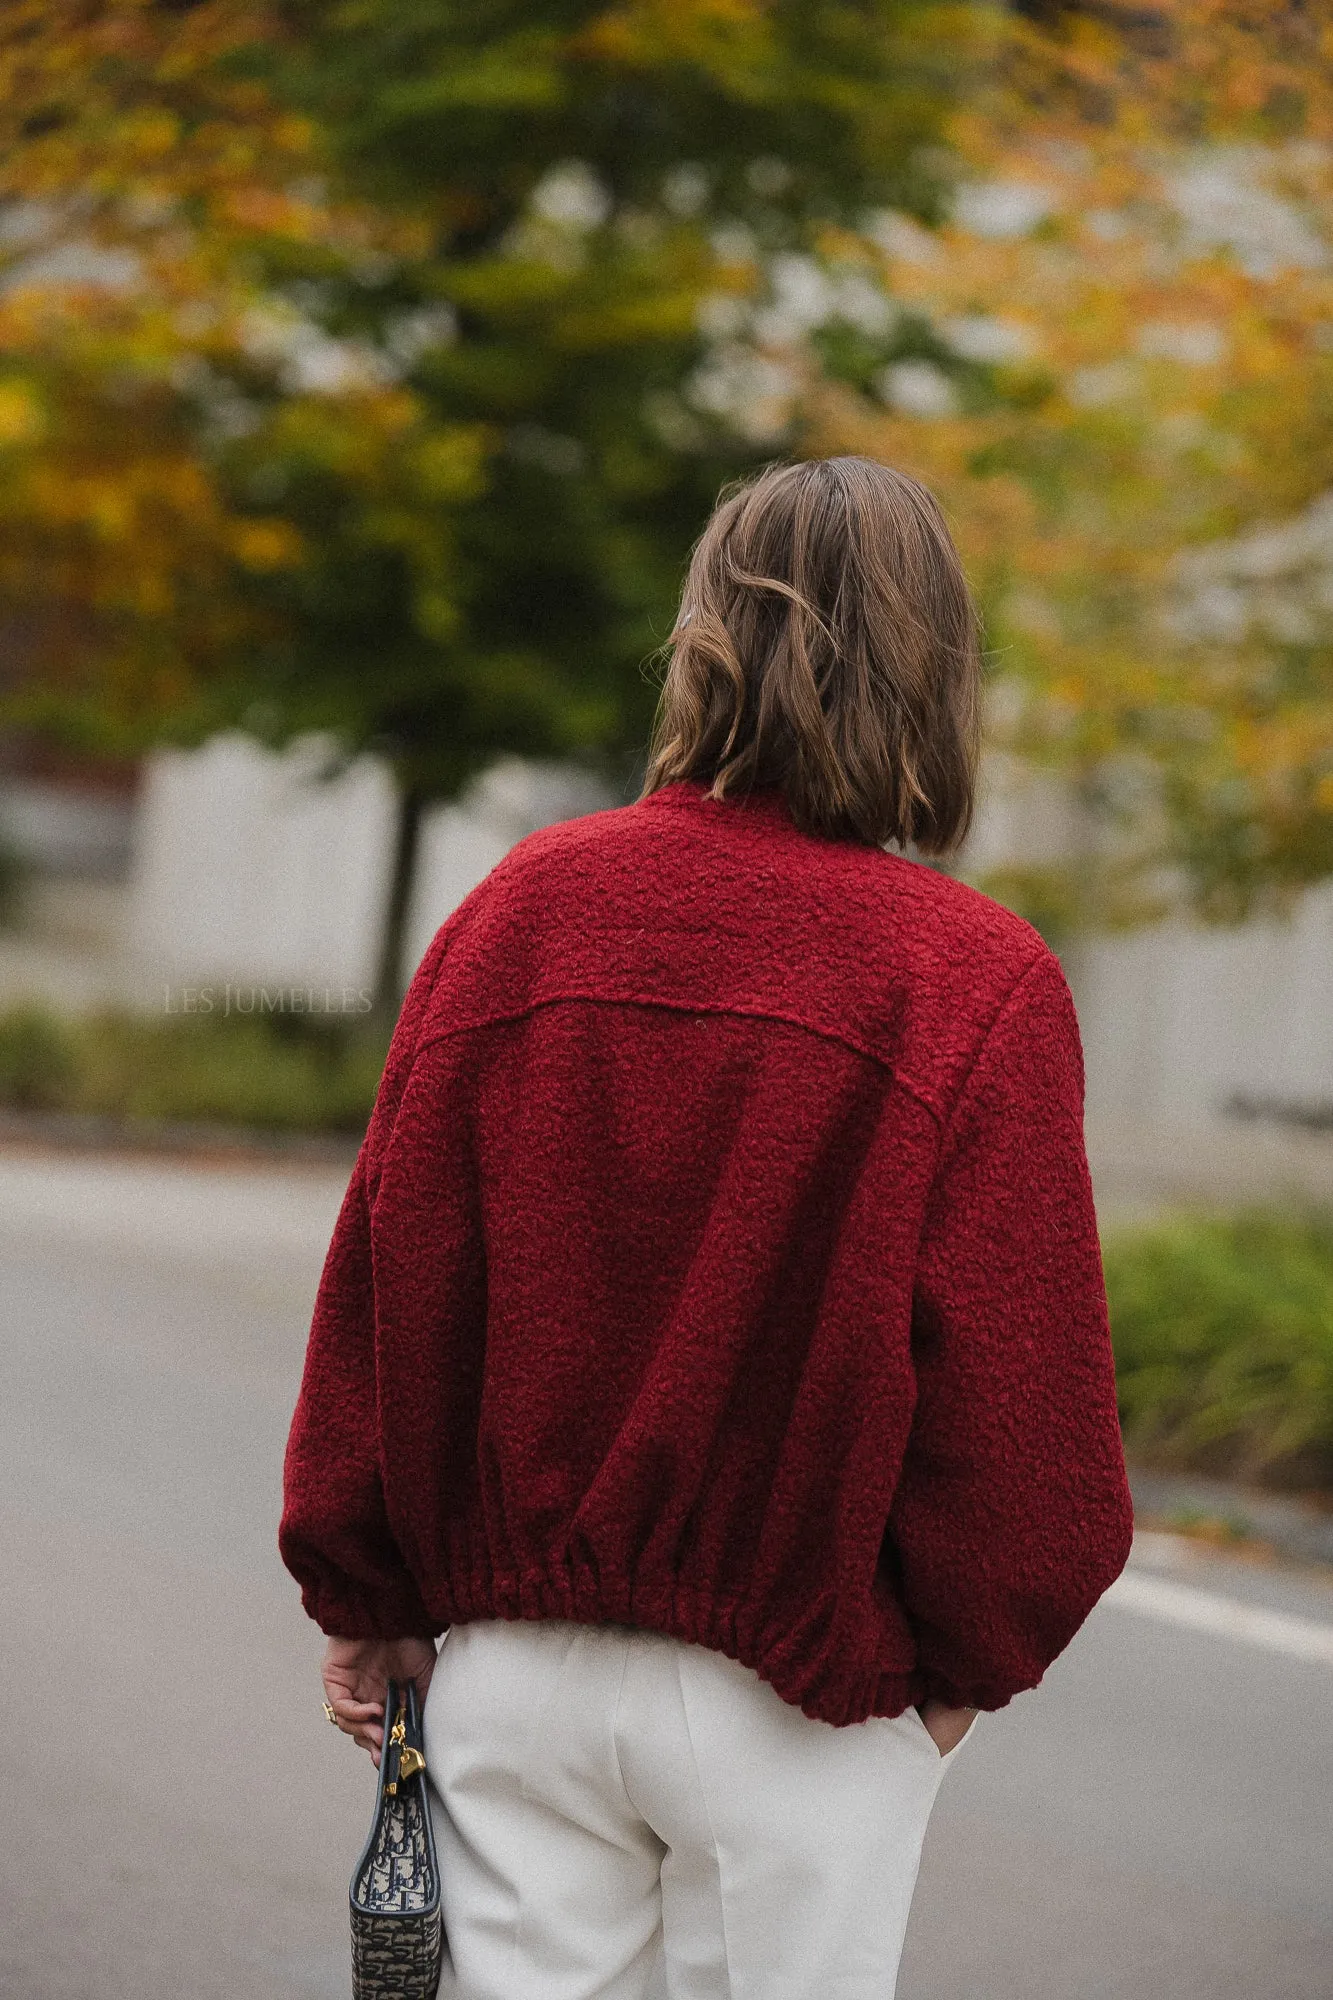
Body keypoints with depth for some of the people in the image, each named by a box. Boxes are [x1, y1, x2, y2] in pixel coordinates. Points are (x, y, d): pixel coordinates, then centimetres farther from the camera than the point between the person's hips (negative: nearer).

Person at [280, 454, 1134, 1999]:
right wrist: (968, 1658, 4)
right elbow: (1017, 1373, -11)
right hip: (801, 1698, -3)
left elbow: (389, 1269, 1)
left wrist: (367, 1597, 11)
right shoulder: (978, 982, -12)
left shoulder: (525, 902, -3)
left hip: (514, 1656, 3)